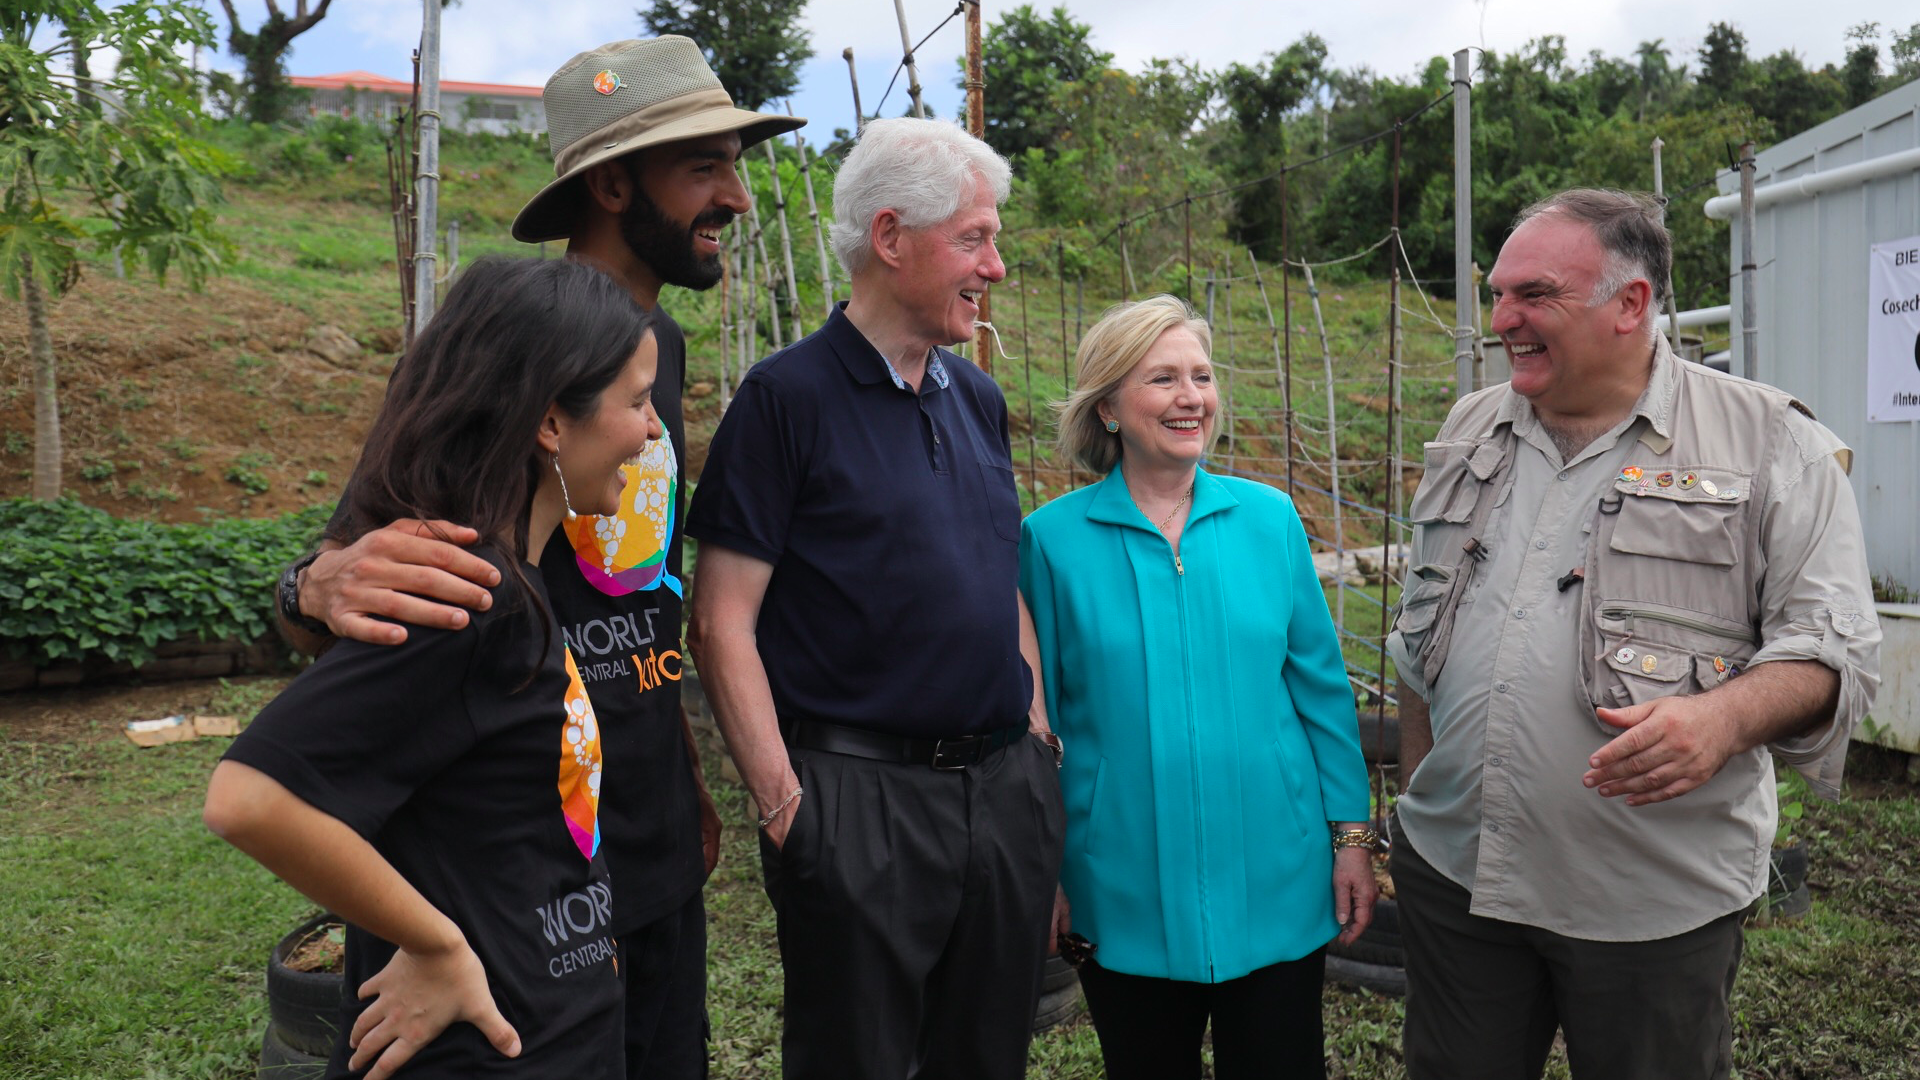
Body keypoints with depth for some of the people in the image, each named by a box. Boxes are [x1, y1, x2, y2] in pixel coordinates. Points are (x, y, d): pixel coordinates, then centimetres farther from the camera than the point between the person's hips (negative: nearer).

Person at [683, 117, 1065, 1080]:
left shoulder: (979, 399, 11)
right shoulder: (789, 395, -9)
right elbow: (722, 620, -12)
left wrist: (1041, 742, 12)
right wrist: (783, 801, -15)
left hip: (1006, 787, 7)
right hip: (860, 794, -6)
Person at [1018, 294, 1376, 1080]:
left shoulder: (1269, 518, 0)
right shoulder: (1053, 537, -6)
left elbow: (1321, 686, 5)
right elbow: (1035, 713, 1)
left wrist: (1353, 835, 3)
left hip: (1275, 882, 2)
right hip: (1127, 895, -1)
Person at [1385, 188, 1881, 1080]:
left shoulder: (1770, 441, -6)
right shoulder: (1469, 431, 10)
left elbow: (1833, 642, -8)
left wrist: (1723, 716, -28)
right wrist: (1416, 798, 15)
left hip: (1655, 902, -4)